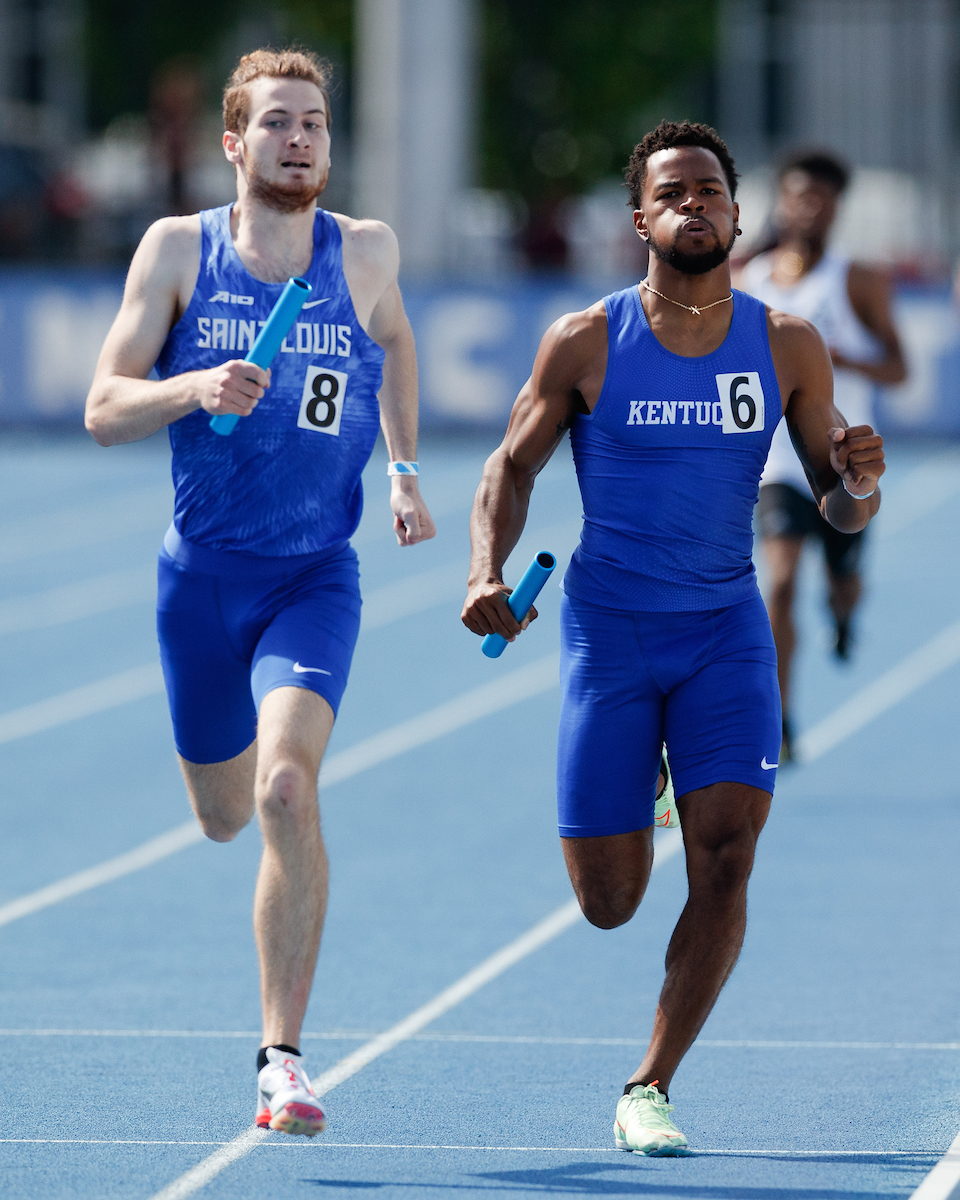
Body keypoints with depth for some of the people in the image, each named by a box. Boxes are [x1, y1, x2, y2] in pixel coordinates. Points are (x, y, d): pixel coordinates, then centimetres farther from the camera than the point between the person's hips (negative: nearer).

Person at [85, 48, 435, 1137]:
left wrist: (404, 469, 16)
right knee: (223, 817, 14)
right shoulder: (177, 248, -3)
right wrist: (195, 390, -25)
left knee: (286, 787, -23)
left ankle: (283, 1058, -19)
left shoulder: (365, 252, -1)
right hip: (201, 574, 1)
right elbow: (103, 411, -6)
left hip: (315, 576, -1)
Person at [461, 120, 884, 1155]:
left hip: (726, 629, 1)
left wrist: (858, 482, -18)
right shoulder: (586, 343, -5)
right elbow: (511, 466, 4)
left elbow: (838, 506, 6)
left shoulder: (786, 347, 0)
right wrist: (486, 572, -13)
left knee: (724, 861, -15)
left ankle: (648, 1090, -1)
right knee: (608, 904, 0)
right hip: (608, 631, -1)